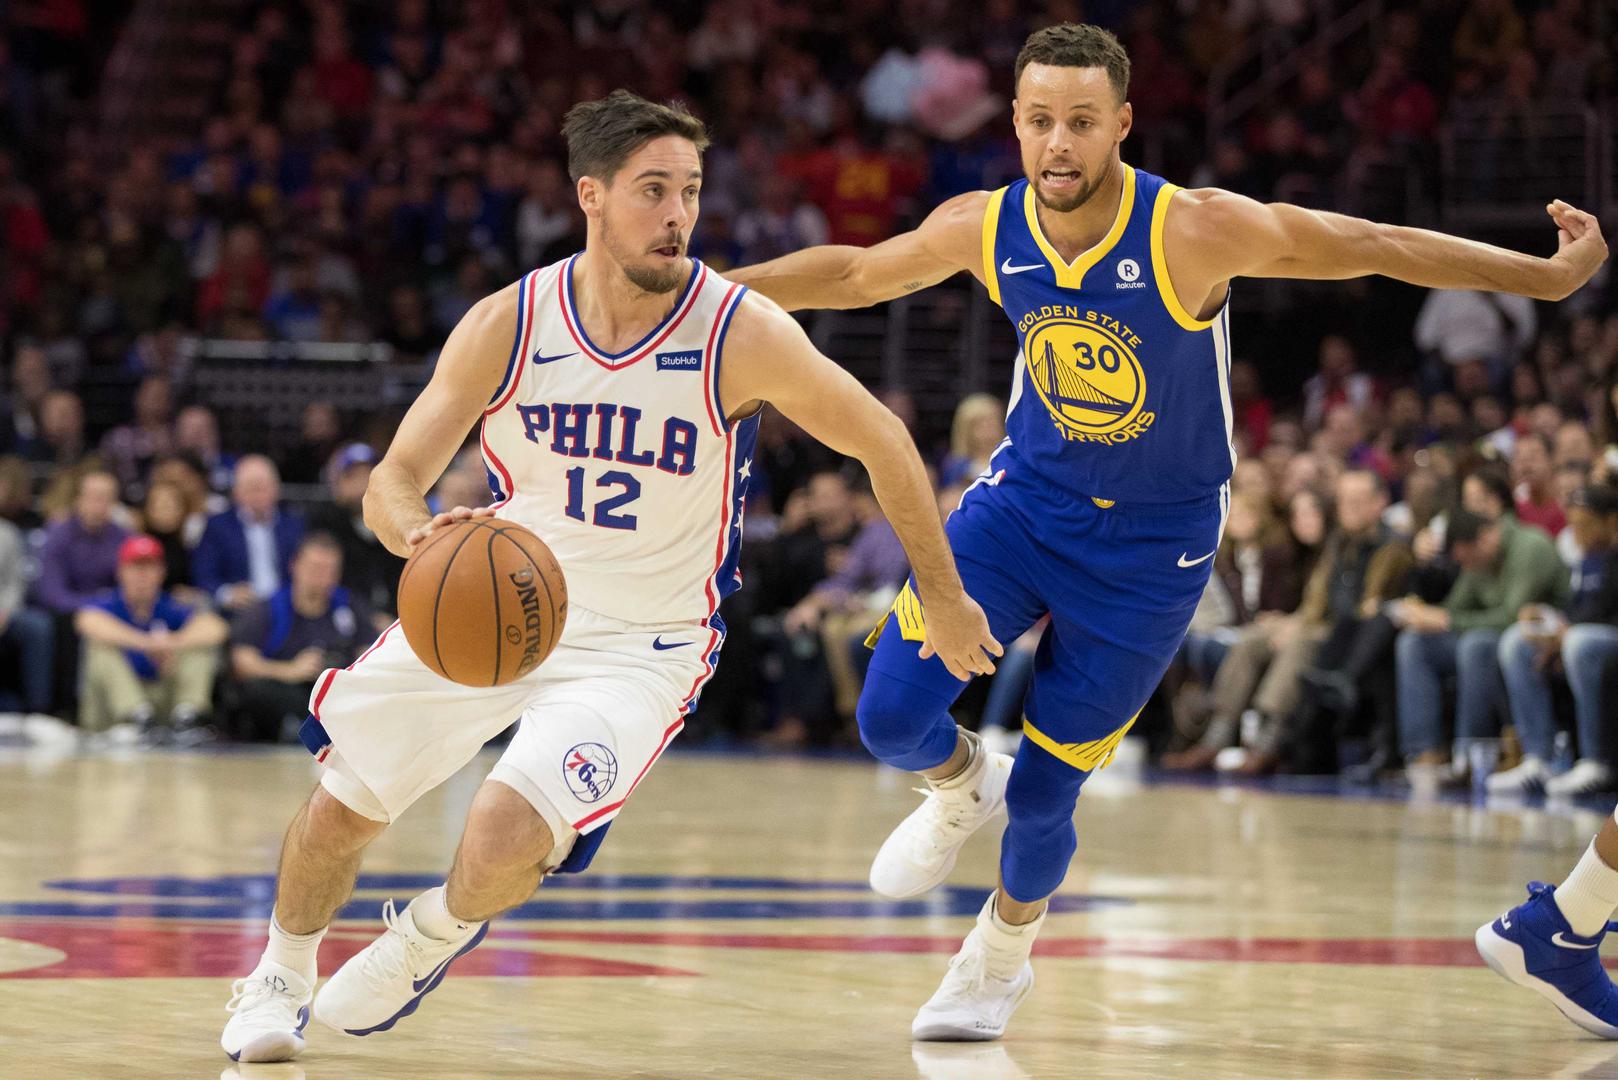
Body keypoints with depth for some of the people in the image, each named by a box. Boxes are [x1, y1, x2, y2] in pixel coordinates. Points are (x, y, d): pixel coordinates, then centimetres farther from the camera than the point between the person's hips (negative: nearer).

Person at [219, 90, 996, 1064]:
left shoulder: (744, 335, -21)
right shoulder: (507, 325, -14)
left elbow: (883, 443, -7)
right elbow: (392, 482, -12)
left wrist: (944, 600, 1)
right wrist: (424, 537, -36)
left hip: (639, 647, -3)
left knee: (506, 837, -23)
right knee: (342, 809, 9)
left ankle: (435, 933, 14)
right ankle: (281, 976, 41)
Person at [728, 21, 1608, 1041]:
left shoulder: (1193, 231, -26)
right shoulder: (984, 228, -13)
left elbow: (1375, 246, -18)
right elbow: (851, 273, 6)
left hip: (1153, 545, -3)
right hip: (1026, 500, 3)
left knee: (1044, 792, 4)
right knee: (892, 715, -13)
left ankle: (1002, 956, 37)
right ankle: (962, 786, 26)